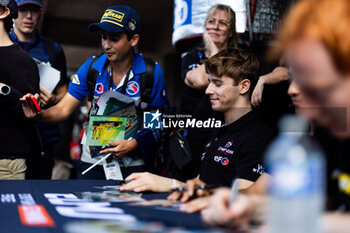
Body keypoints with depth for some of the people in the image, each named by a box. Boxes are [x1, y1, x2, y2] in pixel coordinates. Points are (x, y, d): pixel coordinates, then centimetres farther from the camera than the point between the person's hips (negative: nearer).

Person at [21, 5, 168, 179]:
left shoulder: (152, 72, -10)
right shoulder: (91, 67, -4)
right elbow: (63, 109, -5)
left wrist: (133, 144, -19)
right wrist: (38, 114, -25)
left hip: (131, 164, -1)